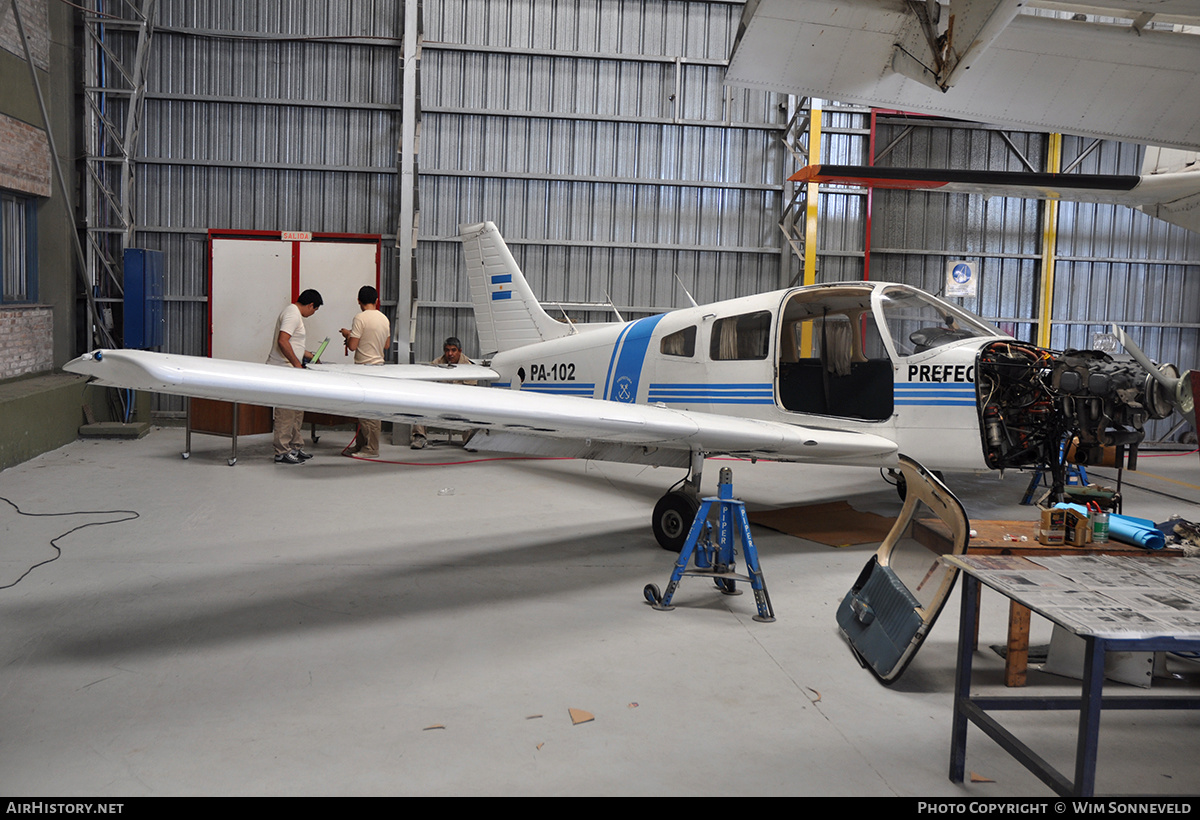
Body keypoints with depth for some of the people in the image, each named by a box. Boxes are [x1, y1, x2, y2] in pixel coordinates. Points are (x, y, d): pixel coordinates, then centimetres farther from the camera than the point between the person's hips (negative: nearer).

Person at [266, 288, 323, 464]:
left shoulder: (294, 313, 19)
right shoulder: (292, 314, -14)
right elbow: (282, 341, -25)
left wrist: (307, 355, 39)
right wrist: (297, 364, -22)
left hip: (288, 370, 11)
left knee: (297, 411, 15)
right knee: (285, 412, -8)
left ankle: (295, 447, 22)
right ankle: (282, 453, -5)